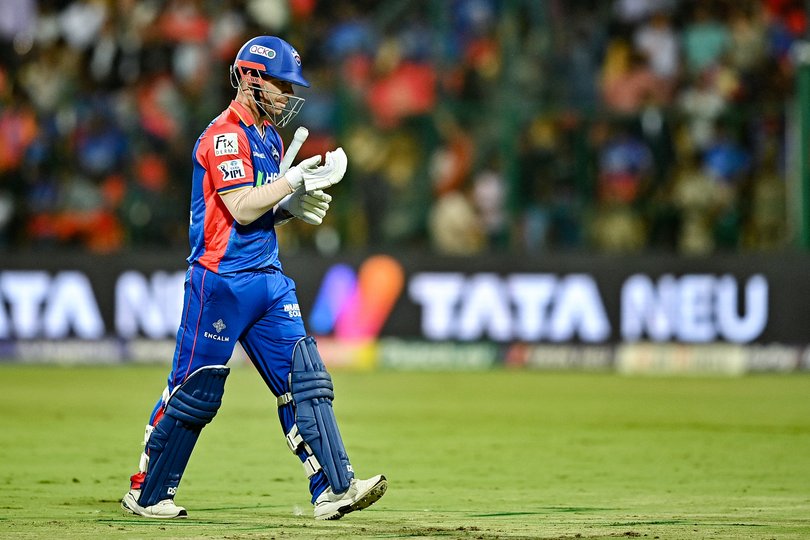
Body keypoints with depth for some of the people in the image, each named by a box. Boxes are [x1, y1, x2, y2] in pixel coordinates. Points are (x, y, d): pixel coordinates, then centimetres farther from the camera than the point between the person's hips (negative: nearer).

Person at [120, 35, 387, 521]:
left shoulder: (270, 136, 17)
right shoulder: (225, 134, -11)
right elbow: (241, 208, -21)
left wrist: (292, 206, 3)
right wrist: (296, 179, -19)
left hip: (268, 278, 8)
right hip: (222, 279, -8)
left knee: (305, 379, -2)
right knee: (195, 390, -2)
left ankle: (334, 489, -7)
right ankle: (147, 493, 12)